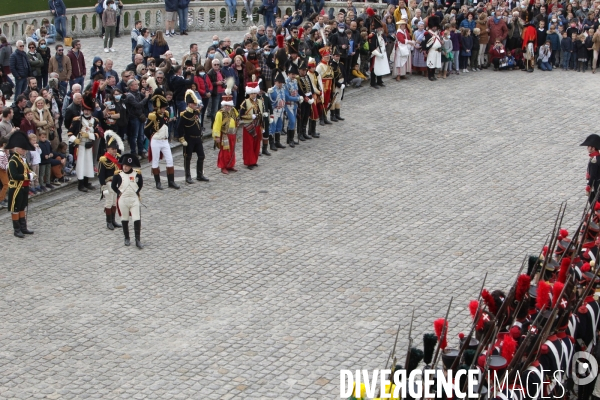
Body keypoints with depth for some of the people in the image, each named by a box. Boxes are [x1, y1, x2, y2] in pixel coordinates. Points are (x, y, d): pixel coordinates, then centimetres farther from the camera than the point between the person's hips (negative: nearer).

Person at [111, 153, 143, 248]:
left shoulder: (137, 174, -3)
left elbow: (141, 184, 13)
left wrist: (137, 192, 2)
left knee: (137, 220, -6)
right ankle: (127, 238, 25)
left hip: (134, 199, 0)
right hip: (123, 199, 0)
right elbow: (113, 186, 7)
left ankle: (138, 240, -3)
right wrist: (119, 192, -3)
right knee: (124, 220, 11)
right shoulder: (118, 175, -6)